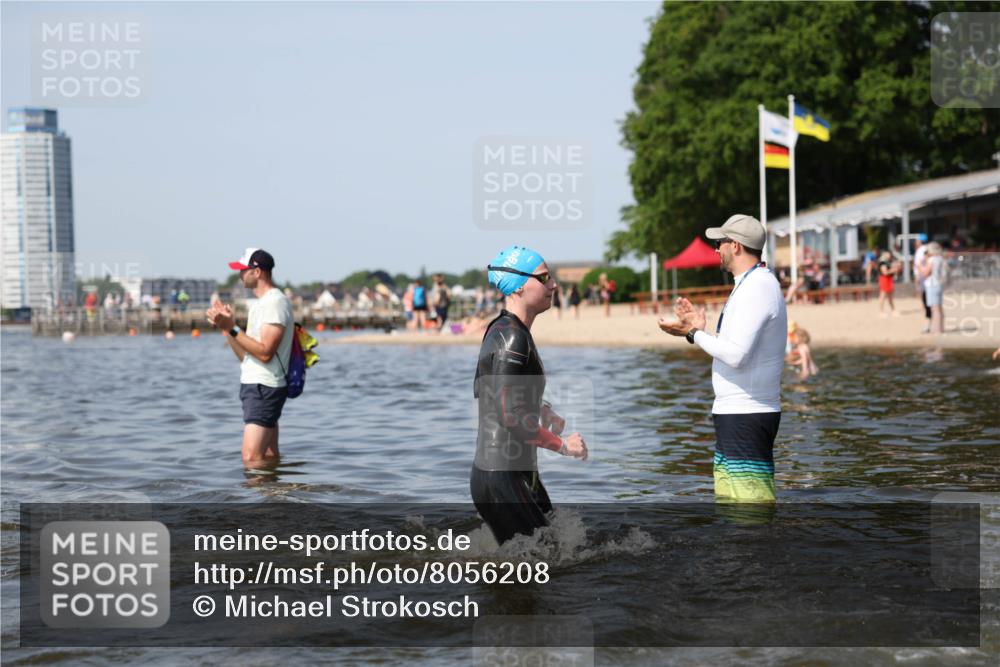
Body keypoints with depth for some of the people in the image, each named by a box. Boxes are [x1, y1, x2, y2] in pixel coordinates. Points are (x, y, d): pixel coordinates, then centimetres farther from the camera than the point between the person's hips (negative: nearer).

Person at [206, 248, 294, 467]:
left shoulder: (275, 302, -13)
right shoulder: (260, 303, 19)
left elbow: (265, 352, -21)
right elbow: (245, 355, 17)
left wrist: (232, 328, -19)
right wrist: (227, 326, 6)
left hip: (264, 389, -10)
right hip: (254, 385, 10)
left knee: (251, 457, -17)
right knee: (270, 458, 10)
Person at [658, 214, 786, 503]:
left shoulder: (757, 287, -15)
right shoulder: (752, 285, 18)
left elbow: (737, 355, -24)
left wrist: (694, 334, -13)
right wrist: (700, 329, 13)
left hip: (746, 415, -11)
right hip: (735, 413, 11)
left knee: (750, 495, -12)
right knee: (729, 498, 16)